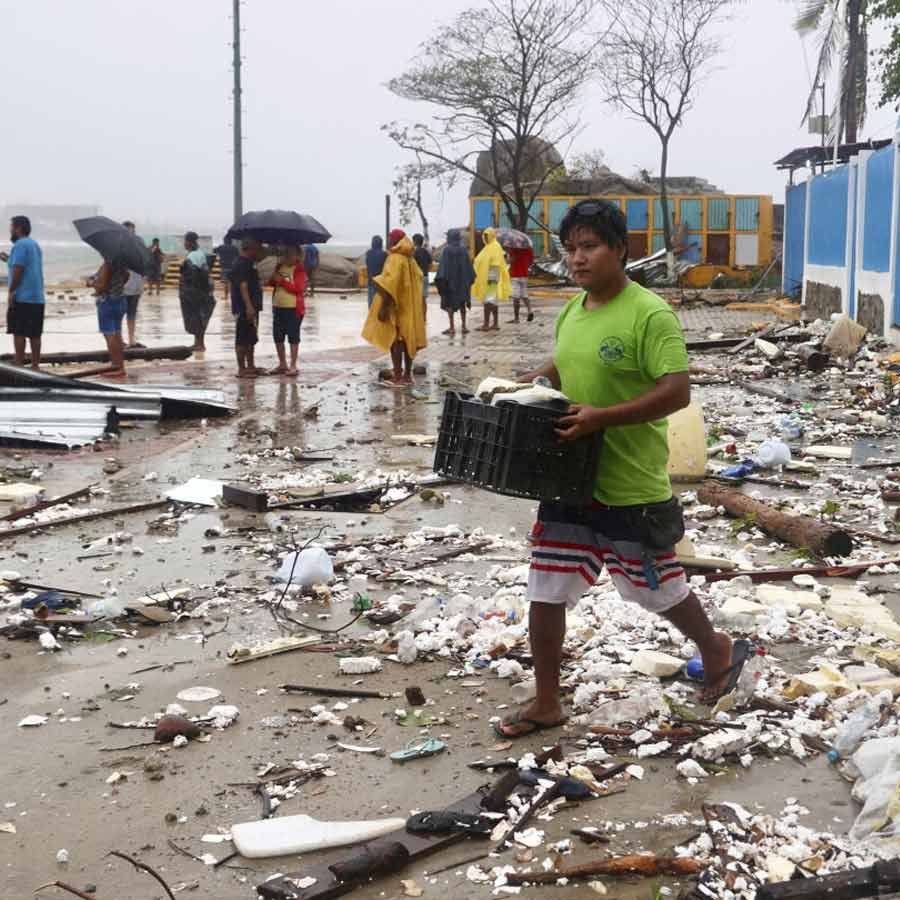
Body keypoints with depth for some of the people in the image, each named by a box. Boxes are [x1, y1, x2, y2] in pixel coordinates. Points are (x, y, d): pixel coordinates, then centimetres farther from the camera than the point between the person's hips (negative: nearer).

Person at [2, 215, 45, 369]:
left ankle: (19, 365, -5)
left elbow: (18, 270, -19)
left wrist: (11, 291, -15)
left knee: (18, 332, -5)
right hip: (37, 298, 8)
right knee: (35, 334, 8)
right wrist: (9, 260, 25)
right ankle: (35, 366, 10)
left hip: (22, 298, -8)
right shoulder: (35, 245, 18)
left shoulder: (20, 245, -10)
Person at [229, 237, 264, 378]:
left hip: (251, 308, 11)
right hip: (244, 309, -11)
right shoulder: (241, 264, -16)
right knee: (242, 339, -6)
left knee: (251, 339, 16)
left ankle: (250, 366, 24)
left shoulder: (248, 263, 17)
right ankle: (242, 369, -3)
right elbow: (243, 286, -24)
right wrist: (248, 306, -31)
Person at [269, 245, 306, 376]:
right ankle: (282, 364, 23)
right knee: (277, 336, 11)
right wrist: (273, 279, -5)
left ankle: (293, 366, 6)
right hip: (278, 307, 7)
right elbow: (272, 282, 18)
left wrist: (282, 281, -19)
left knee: (293, 337, -1)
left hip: (293, 309, -7)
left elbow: (298, 288, -18)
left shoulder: (299, 270, -9)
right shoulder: (280, 266, 11)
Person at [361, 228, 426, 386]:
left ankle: (398, 377, -8)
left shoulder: (395, 259, -14)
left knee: (395, 341, -6)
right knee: (407, 340, 11)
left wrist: (383, 307, -22)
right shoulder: (410, 259, 10)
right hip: (409, 306, 8)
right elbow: (418, 281, 15)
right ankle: (407, 375, 16)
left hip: (397, 307, -8)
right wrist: (418, 306, 19)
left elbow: (389, 285, -21)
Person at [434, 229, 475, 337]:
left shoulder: (447, 250, -12)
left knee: (449, 304, 3)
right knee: (462, 304, 13)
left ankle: (452, 328, 0)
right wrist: (470, 279, 13)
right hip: (462, 280, 4)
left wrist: (440, 279, -13)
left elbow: (443, 265, -15)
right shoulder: (463, 250, 0)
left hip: (450, 280, -4)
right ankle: (464, 326, 11)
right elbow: (468, 265, 5)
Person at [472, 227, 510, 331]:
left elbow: (495, 265, -19)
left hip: (490, 277, -10)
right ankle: (496, 324, 11)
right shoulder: (488, 247, 18)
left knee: (488, 300, -12)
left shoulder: (495, 247, -11)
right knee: (492, 301, 9)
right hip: (485, 278, 10)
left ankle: (486, 325, -14)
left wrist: (492, 278, -24)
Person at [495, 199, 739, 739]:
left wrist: (600, 417, -30)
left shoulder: (650, 314, -17)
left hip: (631, 488, -7)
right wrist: (528, 384, 5)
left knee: (659, 590, 12)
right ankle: (547, 705, 21)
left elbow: (677, 392, -23)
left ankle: (719, 651, 41)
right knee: (544, 594, 7)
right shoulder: (571, 312, 7)